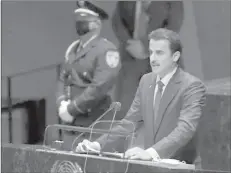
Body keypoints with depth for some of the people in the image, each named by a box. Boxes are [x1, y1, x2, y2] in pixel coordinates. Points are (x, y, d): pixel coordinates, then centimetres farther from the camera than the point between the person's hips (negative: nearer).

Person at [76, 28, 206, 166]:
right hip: (151, 164, 5)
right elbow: (129, 122, 13)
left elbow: (185, 129, -24)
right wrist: (98, 144, -1)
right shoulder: (146, 81, 9)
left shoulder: (193, 86, -11)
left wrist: (151, 152, -37)